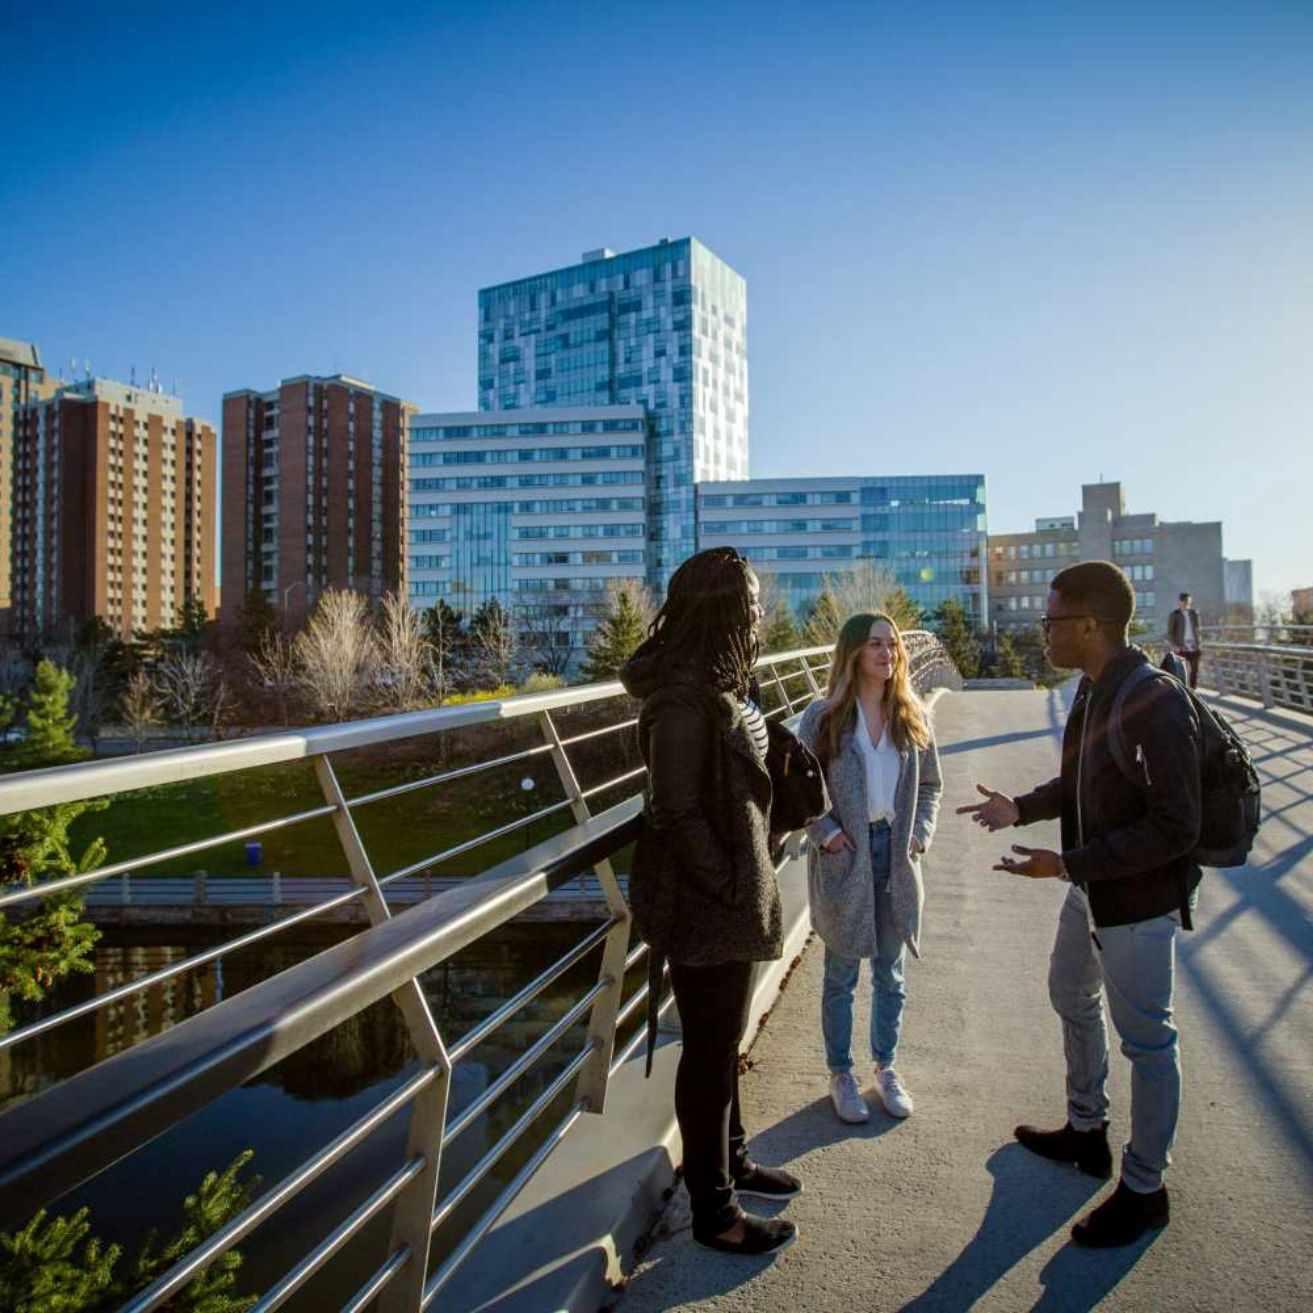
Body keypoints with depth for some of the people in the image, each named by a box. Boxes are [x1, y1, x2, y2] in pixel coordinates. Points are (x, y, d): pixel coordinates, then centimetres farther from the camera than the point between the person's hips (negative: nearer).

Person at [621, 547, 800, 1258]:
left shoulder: (716, 688, 7)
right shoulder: (685, 699, -24)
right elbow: (677, 813, -24)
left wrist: (745, 886, 12)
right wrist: (731, 889, -17)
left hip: (728, 897, 9)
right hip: (705, 905, -9)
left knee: (722, 1038, 23)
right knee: (710, 1048, 6)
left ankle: (730, 1161, 43)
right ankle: (713, 1210, 25)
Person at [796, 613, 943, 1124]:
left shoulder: (911, 716, 2)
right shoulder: (823, 717, -9)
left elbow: (930, 784, 11)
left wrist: (920, 833, 0)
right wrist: (825, 831, -13)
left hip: (895, 854, 3)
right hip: (844, 857, -3)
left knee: (890, 972, 16)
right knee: (842, 975, 11)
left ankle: (886, 1068, 34)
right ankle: (841, 1074, 28)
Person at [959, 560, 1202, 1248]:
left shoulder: (1157, 703, -27)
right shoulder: (1092, 691, 0)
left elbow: (1173, 829, -27)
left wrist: (1065, 863, -28)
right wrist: (1021, 807, 0)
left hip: (1137, 900, -9)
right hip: (1090, 889, 10)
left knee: (1147, 1041, 8)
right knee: (1073, 1000, 25)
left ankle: (1143, 1189, 28)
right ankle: (1086, 1131, 47)